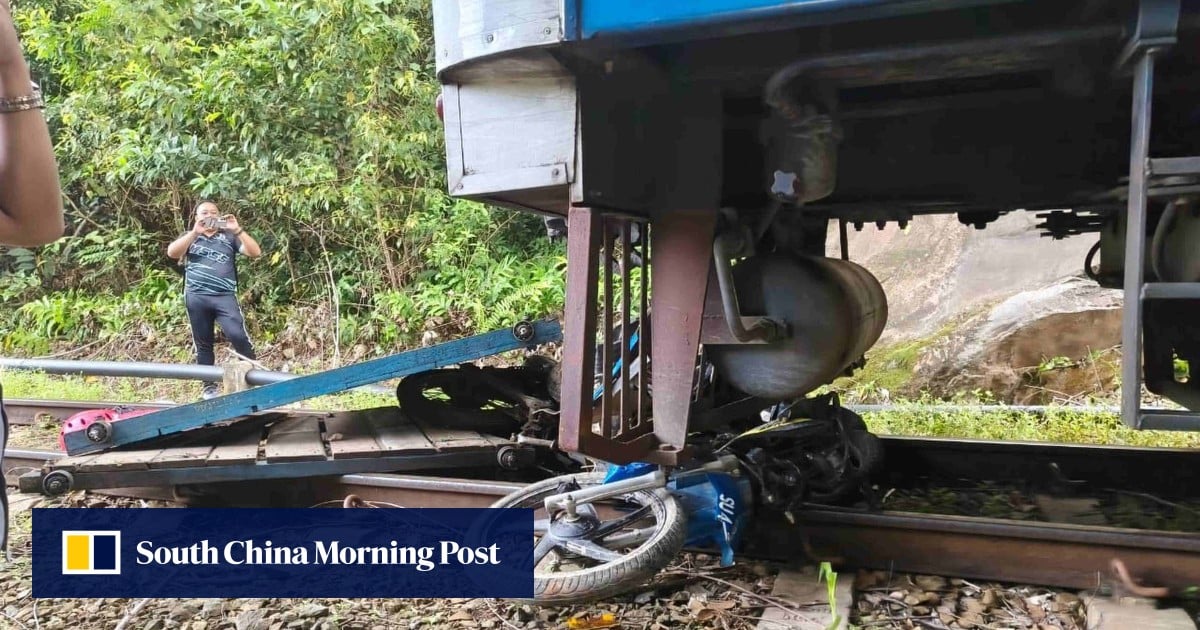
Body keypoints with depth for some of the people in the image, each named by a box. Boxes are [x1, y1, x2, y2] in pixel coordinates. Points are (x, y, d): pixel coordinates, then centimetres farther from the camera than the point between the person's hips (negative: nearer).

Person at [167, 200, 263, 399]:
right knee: (203, 343, 7)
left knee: (238, 335, -20)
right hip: (196, 297, 2)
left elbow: (255, 252, 0)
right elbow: (172, 252, -4)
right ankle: (209, 386, 14)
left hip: (225, 296, -2)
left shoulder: (229, 237, 13)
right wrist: (195, 232, -13)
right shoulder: (189, 238, 17)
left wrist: (238, 230, -11)